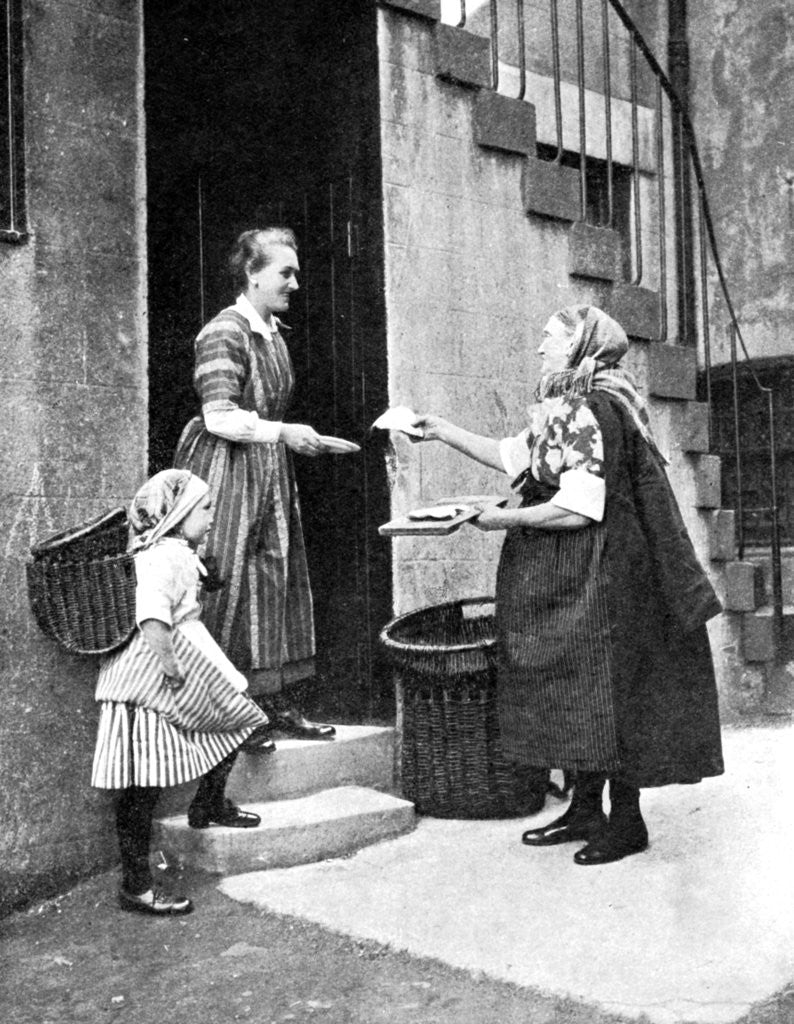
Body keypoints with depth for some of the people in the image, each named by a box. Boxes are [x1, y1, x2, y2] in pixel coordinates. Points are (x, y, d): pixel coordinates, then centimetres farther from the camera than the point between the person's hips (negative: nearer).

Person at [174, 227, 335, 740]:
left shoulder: (274, 332, 14)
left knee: (277, 578, 8)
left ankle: (278, 700, 16)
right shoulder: (225, 332, -13)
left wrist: (294, 437, 11)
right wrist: (284, 432, -19)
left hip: (271, 471, 9)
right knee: (228, 583, -5)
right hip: (228, 470, -9)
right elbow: (219, 417, -19)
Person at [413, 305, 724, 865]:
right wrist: (444, 431, 19)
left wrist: (505, 518, -16)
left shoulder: (594, 410, -19)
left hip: (597, 575, -10)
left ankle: (627, 820, 13)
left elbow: (578, 510, -24)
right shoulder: (563, 409, 12)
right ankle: (586, 811, 25)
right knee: (573, 693, 14)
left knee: (604, 691, 0)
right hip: (560, 578, 10)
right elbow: (512, 456, 22)